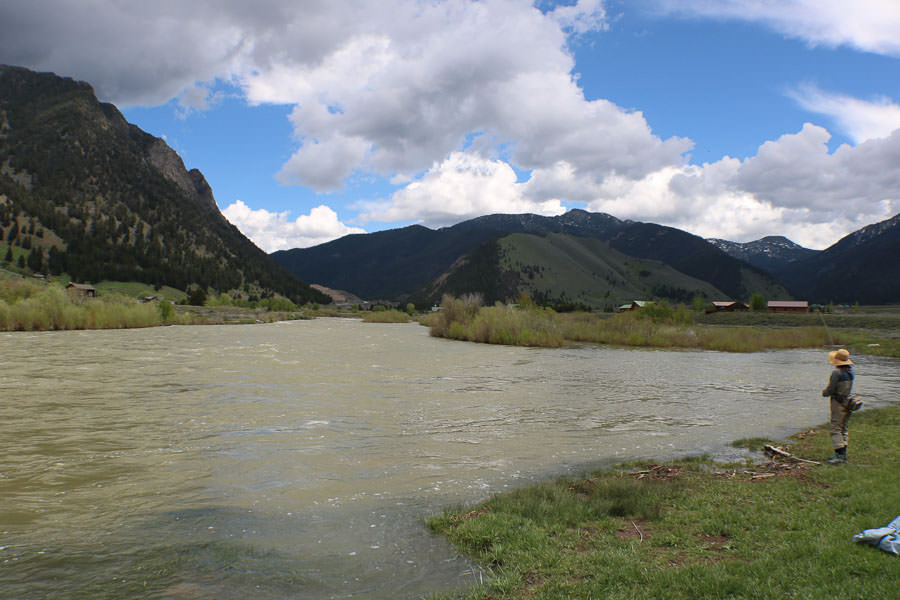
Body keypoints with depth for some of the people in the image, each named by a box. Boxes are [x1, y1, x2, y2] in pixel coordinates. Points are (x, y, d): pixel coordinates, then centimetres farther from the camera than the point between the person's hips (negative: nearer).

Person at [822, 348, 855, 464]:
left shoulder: (837, 372, -19)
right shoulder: (850, 371, 5)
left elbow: (830, 390, -16)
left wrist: (824, 392, 3)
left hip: (838, 402, -8)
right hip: (847, 401, 8)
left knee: (836, 429, -6)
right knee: (843, 428, 15)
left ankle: (839, 456, -10)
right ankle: (843, 454, 19)